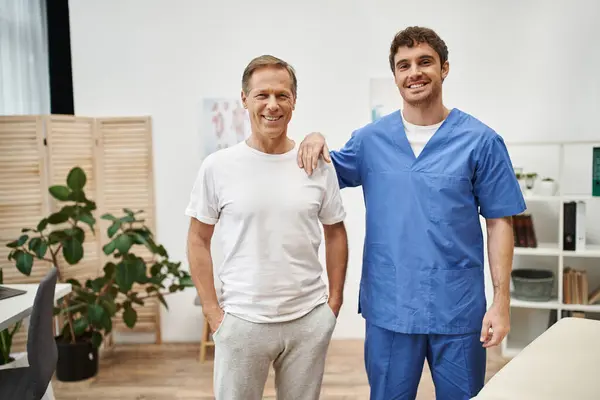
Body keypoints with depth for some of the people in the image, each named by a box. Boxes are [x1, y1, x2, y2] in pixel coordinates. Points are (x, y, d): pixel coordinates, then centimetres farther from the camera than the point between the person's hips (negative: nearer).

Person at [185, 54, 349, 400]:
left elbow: (335, 233, 8)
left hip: (310, 319, 2)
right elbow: (198, 241, 1)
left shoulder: (318, 164, -1)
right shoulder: (217, 166, -5)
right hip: (241, 319, -1)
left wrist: (335, 300, 5)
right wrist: (212, 310, -3)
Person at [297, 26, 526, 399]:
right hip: (387, 308, 2)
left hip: (458, 309, -1)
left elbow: (499, 223, -2)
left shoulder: (481, 141, -5)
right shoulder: (370, 139, 2)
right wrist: (315, 140, -6)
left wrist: (502, 300, -8)